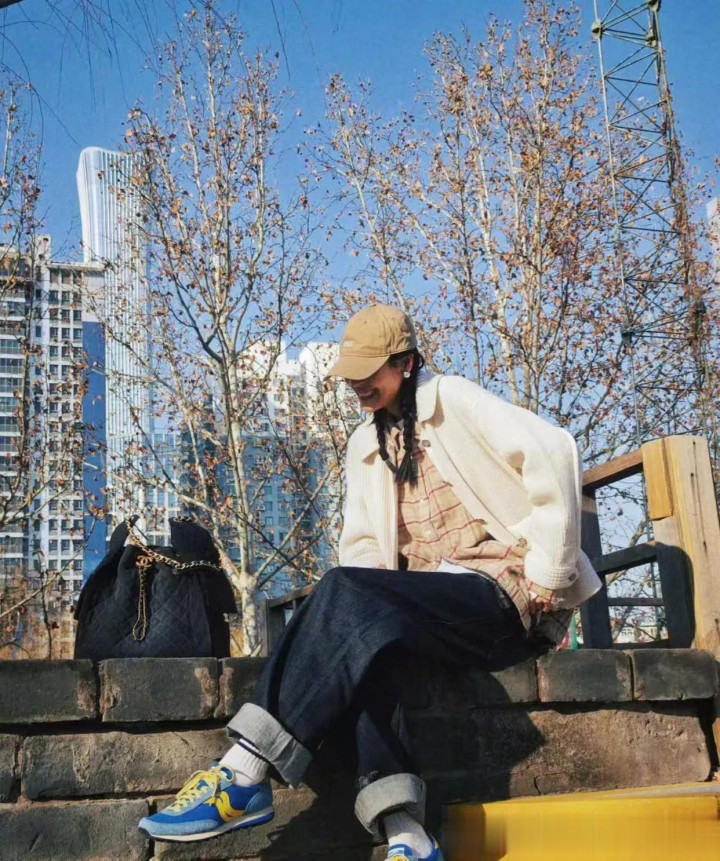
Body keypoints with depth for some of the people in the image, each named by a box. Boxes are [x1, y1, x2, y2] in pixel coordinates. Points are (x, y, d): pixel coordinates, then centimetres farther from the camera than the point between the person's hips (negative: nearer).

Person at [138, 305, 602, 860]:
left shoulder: (453, 400, -1)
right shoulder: (367, 442, 19)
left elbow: (552, 451, -14)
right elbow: (361, 544, 13)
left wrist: (548, 577, -15)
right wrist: (366, 613, -9)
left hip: (505, 595, -6)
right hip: (436, 609, 6)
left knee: (347, 591, -29)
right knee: (357, 633, -30)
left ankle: (245, 773, -32)